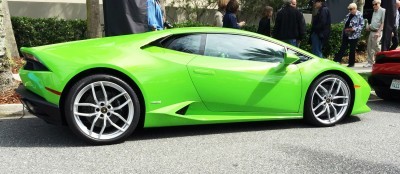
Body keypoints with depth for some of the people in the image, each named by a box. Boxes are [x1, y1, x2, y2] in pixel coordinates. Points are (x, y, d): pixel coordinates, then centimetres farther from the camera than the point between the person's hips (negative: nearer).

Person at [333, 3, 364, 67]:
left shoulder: (359, 15, -10)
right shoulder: (348, 15, 10)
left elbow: (362, 25, -13)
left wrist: (354, 29, -22)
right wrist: (345, 29, 9)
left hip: (354, 35, -6)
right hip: (346, 34, 6)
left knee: (352, 50, 4)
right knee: (343, 47, 7)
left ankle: (351, 63, 14)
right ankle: (337, 60, 8)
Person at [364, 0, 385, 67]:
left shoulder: (383, 11, -8)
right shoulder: (374, 12, 17)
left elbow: (383, 23, -14)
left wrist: (378, 32, -22)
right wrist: (369, 26, 8)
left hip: (377, 32, -8)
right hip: (371, 31, 8)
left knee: (375, 47, -9)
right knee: (369, 47, 7)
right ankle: (370, 62, 13)